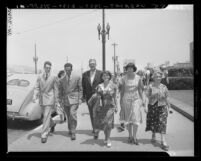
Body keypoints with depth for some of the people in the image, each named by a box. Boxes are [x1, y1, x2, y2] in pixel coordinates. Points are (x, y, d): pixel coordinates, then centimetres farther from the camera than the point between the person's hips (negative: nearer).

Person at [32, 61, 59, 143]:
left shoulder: (53, 77, -2)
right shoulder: (39, 77, 6)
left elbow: (55, 89, 1)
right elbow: (37, 88, 3)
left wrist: (56, 101, -1)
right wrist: (34, 96, -13)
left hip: (49, 99, -4)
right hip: (41, 99, 4)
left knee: (46, 116, -9)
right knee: (45, 115, 18)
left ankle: (44, 135, -5)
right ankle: (52, 124, 48)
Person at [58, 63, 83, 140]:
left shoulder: (77, 77, 0)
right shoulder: (62, 79, 9)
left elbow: (80, 89, 2)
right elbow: (60, 90, 13)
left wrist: (80, 98, -4)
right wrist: (60, 99, 5)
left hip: (74, 98, -3)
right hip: (65, 99, 4)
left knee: (73, 114, -15)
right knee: (68, 116, 9)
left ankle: (73, 133, -9)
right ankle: (70, 130, 27)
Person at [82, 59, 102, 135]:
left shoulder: (100, 73, -2)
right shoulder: (85, 74, 7)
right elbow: (83, 86, 9)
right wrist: (83, 96, 5)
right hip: (89, 97, 3)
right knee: (92, 114, 9)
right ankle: (94, 128, 20)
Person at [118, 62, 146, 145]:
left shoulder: (138, 78, 0)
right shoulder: (124, 78, -3)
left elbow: (140, 89, 6)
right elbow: (122, 90, 2)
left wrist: (142, 100, 4)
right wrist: (121, 101, 1)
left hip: (136, 99, 0)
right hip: (126, 99, 0)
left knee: (136, 117, -7)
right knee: (128, 118, 6)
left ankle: (134, 137, 2)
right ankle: (130, 136, 21)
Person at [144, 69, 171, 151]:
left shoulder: (164, 87, 0)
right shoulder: (150, 86, -3)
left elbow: (167, 98, 4)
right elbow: (148, 97, 1)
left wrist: (168, 107, 3)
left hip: (162, 107, 0)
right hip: (152, 106, 0)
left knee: (162, 123, -6)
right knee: (153, 123, 11)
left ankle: (163, 141, -4)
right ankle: (153, 136, 34)